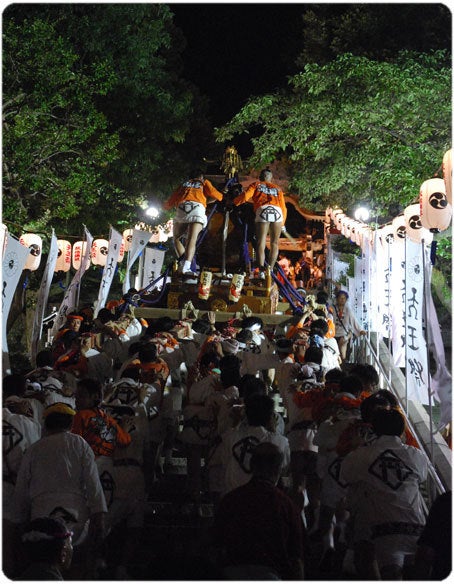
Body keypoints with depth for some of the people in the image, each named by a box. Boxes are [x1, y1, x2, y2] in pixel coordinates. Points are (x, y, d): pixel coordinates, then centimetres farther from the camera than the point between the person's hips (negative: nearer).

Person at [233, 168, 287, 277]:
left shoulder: (256, 185, 23)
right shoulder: (277, 188, 29)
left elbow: (245, 196, 6)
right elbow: (283, 207, 22)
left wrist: (233, 202, 21)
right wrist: (282, 224, 30)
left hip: (263, 211, -2)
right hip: (277, 212, 2)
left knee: (261, 242, -5)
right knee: (274, 243, 9)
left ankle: (261, 271, -20)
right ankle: (270, 268, -4)